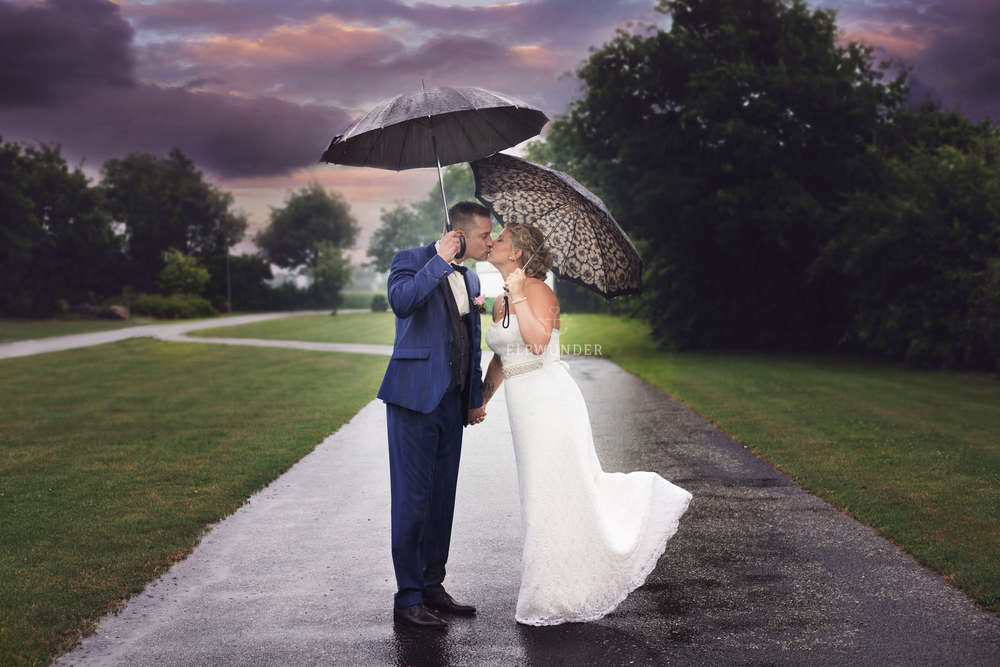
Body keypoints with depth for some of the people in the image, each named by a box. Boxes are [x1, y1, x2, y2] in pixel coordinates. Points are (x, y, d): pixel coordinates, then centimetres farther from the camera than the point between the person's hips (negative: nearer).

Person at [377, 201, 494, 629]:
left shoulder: (469, 278, 16)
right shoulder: (411, 261, -5)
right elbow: (401, 301, -28)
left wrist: (476, 397, 23)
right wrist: (440, 262, -20)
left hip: (450, 402, 8)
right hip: (414, 398, -7)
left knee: (442, 498, 12)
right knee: (412, 498, -5)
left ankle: (432, 587, 22)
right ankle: (408, 599, 1)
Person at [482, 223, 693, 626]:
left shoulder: (537, 289, -9)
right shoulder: (499, 304, 16)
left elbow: (538, 341, -24)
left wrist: (518, 295, -20)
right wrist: (481, 398, 24)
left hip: (549, 399, -9)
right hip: (523, 407, 9)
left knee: (559, 492, -3)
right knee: (541, 493, 12)